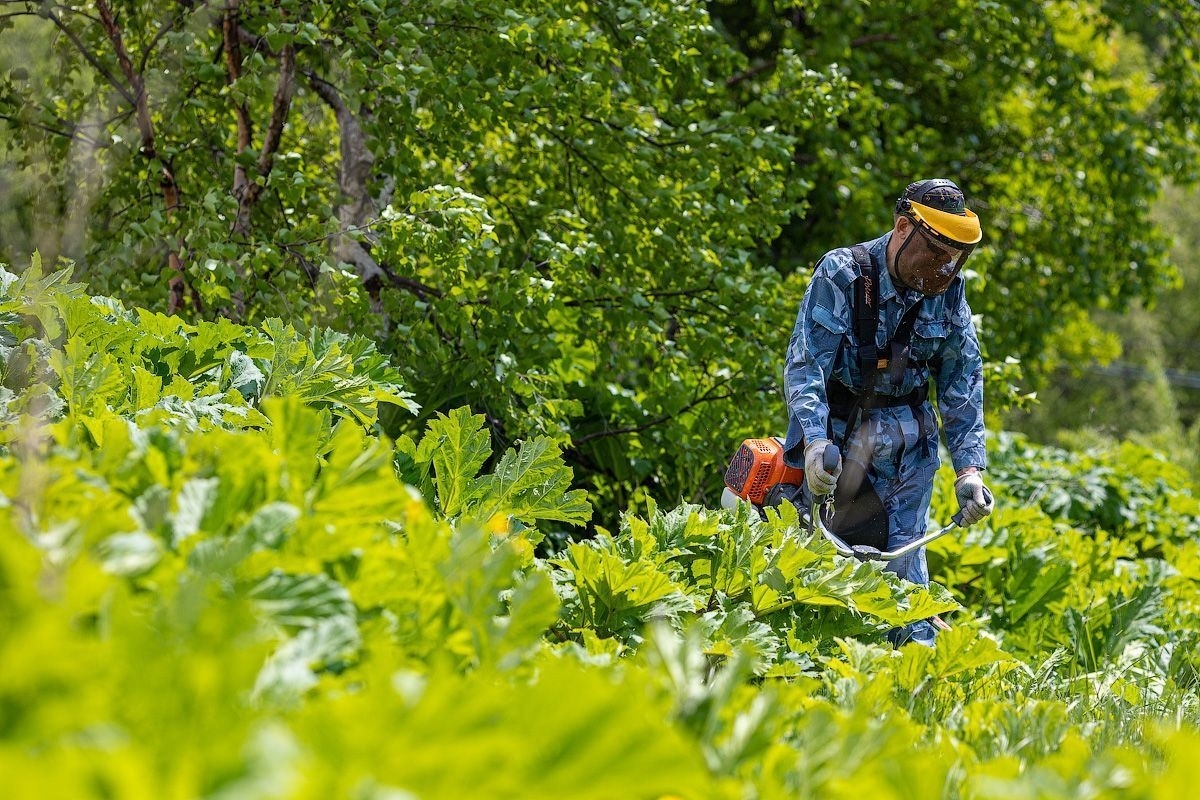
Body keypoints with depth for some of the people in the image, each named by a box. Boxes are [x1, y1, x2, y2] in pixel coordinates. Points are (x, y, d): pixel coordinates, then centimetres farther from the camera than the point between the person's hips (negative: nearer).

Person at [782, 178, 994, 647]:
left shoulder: (948, 292, -2)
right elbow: (805, 364, -21)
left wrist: (969, 468, -8)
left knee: (904, 553, -3)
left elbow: (962, 385, 3)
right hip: (834, 432, -3)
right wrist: (816, 442, -35)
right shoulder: (842, 274, -14)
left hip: (907, 444, 3)